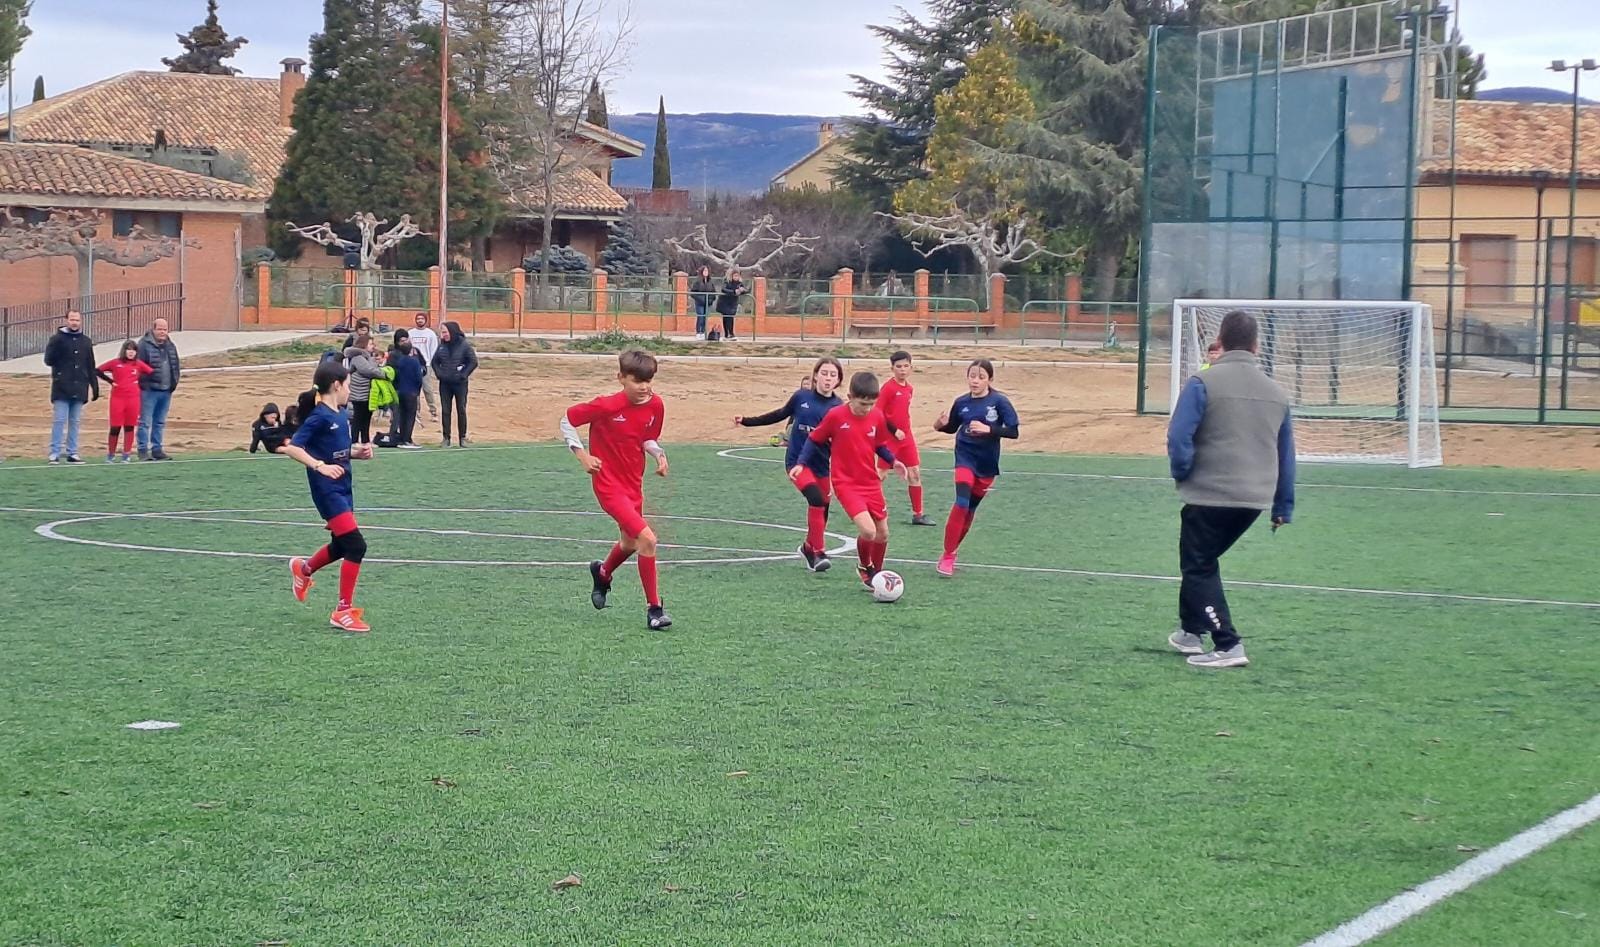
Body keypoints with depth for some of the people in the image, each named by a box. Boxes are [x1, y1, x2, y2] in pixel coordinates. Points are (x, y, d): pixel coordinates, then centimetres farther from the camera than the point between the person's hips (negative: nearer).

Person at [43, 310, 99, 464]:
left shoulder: (86, 341, 13)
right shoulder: (57, 339, 1)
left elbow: (91, 367, 16)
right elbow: (48, 360, -6)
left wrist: (95, 387, 13)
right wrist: (55, 346, -23)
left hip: (79, 389, 4)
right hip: (61, 388, -4)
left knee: (75, 422, 5)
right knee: (59, 420, -6)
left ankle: (72, 453, 9)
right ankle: (55, 454, -5)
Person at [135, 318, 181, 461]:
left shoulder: (171, 346, 13)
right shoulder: (144, 345, -9)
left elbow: (175, 366, 19)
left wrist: (174, 383, 10)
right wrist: (144, 384, -15)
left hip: (166, 390, 7)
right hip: (149, 390, -7)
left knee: (160, 422, 12)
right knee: (145, 422, -3)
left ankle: (157, 449, 18)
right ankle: (143, 450, 0)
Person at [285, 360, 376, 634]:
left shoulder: (341, 415, 10)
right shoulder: (319, 417, -16)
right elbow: (292, 448, -21)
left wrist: (358, 452, 3)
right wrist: (321, 466, -30)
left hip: (343, 488, 9)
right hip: (328, 491, -9)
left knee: (342, 546, 22)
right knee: (356, 546, -13)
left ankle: (303, 569, 50)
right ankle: (344, 611, -6)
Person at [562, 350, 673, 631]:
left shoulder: (655, 405, -5)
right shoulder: (607, 406, -20)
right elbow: (567, 420, -8)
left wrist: (658, 453, -8)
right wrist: (582, 455, -14)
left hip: (634, 483, 7)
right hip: (609, 484, -7)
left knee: (631, 543, 25)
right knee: (647, 539, -20)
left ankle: (602, 573, 59)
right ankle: (654, 608, -10)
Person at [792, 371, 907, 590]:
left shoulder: (877, 417, -2)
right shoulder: (836, 416, -13)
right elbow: (815, 440, 0)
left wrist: (892, 461, -4)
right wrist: (801, 463, -8)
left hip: (871, 482, 5)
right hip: (846, 483, -5)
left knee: (883, 533, 8)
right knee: (867, 530, -21)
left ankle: (877, 573, 34)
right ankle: (866, 569, 8)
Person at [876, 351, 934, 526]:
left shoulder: (909, 389, 9)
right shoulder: (888, 387, -13)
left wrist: (908, 433, 16)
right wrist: (894, 431, -18)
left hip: (906, 437, 7)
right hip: (890, 437, -7)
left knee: (915, 474, 6)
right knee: (880, 474, -3)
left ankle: (918, 514, 13)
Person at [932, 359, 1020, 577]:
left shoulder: (999, 402, -9)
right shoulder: (962, 403, -2)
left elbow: (1013, 431, -13)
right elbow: (952, 428, 14)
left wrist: (988, 429, -26)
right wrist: (940, 425, -8)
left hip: (987, 464, 0)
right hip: (965, 458, 0)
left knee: (970, 510, 10)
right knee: (961, 503, -19)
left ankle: (951, 551, 27)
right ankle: (948, 556, -12)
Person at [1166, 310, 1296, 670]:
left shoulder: (1203, 383, -9)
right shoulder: (1277, 393, 9)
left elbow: (1179, 439, -15)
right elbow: (1286, 455, 14)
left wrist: (1182, 476, 3)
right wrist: (1283, 508, 21)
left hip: (1209, 496, -6)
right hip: (1255, 499, 6)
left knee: (1199, 567, 5)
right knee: (1204, 560, 24)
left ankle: (1227, 645, -6)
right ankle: (1192, 631, 30)